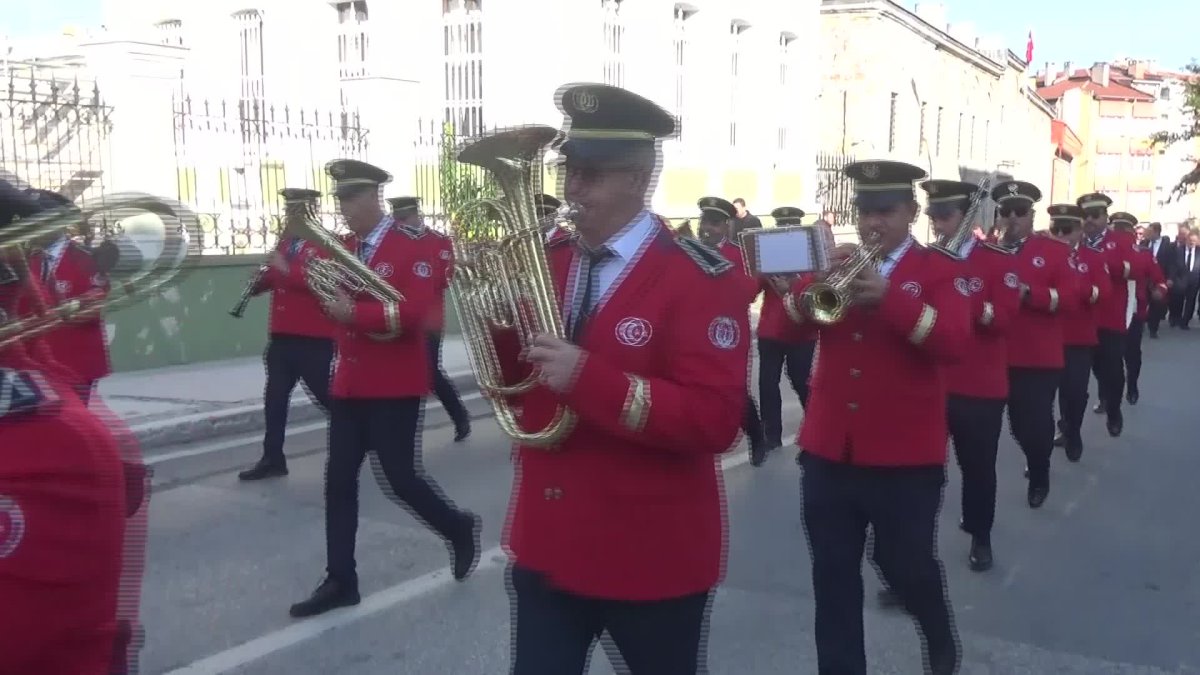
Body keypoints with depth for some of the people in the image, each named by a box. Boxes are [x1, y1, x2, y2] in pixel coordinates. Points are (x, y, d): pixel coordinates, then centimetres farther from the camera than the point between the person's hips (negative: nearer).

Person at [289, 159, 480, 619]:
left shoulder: (410, 249, -10)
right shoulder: (340, 250, 12)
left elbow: (415, 312, -22)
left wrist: (354, 312, -29)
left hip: (395, 387, -7)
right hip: (348, 384, 7)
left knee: (399, 477, -2)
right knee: (338, 481, 5)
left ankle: (458, 528, 26)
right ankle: (340, 581, 13)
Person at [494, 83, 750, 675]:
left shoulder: (700, 280, -15)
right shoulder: (544, 263, 5)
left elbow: (714, 420, -23)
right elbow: (513, 386, 9)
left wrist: (589, 378, -31)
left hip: (652, 558, -4)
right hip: (546, 547, 5)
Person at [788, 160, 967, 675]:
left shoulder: (939, 272, -1)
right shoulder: (837, 264, 10)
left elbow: (954, 344, -17)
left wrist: (890, 297, -28)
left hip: (905, 455, -3)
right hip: (828, 449, 3)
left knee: (907, 566, 10)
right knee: (833, 575, 8)